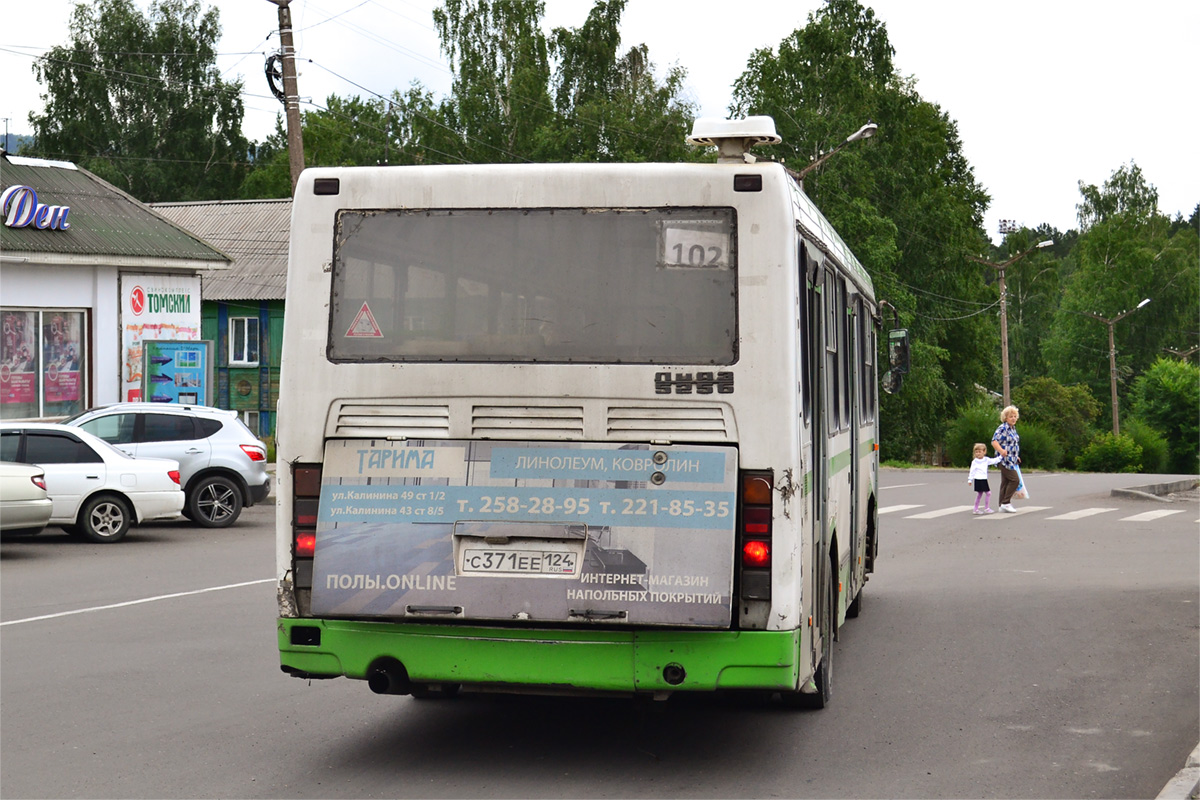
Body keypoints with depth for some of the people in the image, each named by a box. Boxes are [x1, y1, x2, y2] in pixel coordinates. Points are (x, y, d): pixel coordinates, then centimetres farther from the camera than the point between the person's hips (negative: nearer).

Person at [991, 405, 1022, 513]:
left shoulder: (1013, 428, 15)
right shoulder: (1003, 428, -13)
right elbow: (994, 441, -21)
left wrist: (1016, 457, 30)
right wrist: (1001, 450, -37)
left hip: (1012, 460, 9)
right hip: (1005, 459, -9)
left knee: (1006, 481, 10)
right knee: (1015, 479, -13)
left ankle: (1002, 505, 13)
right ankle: (1005, 503, -9)